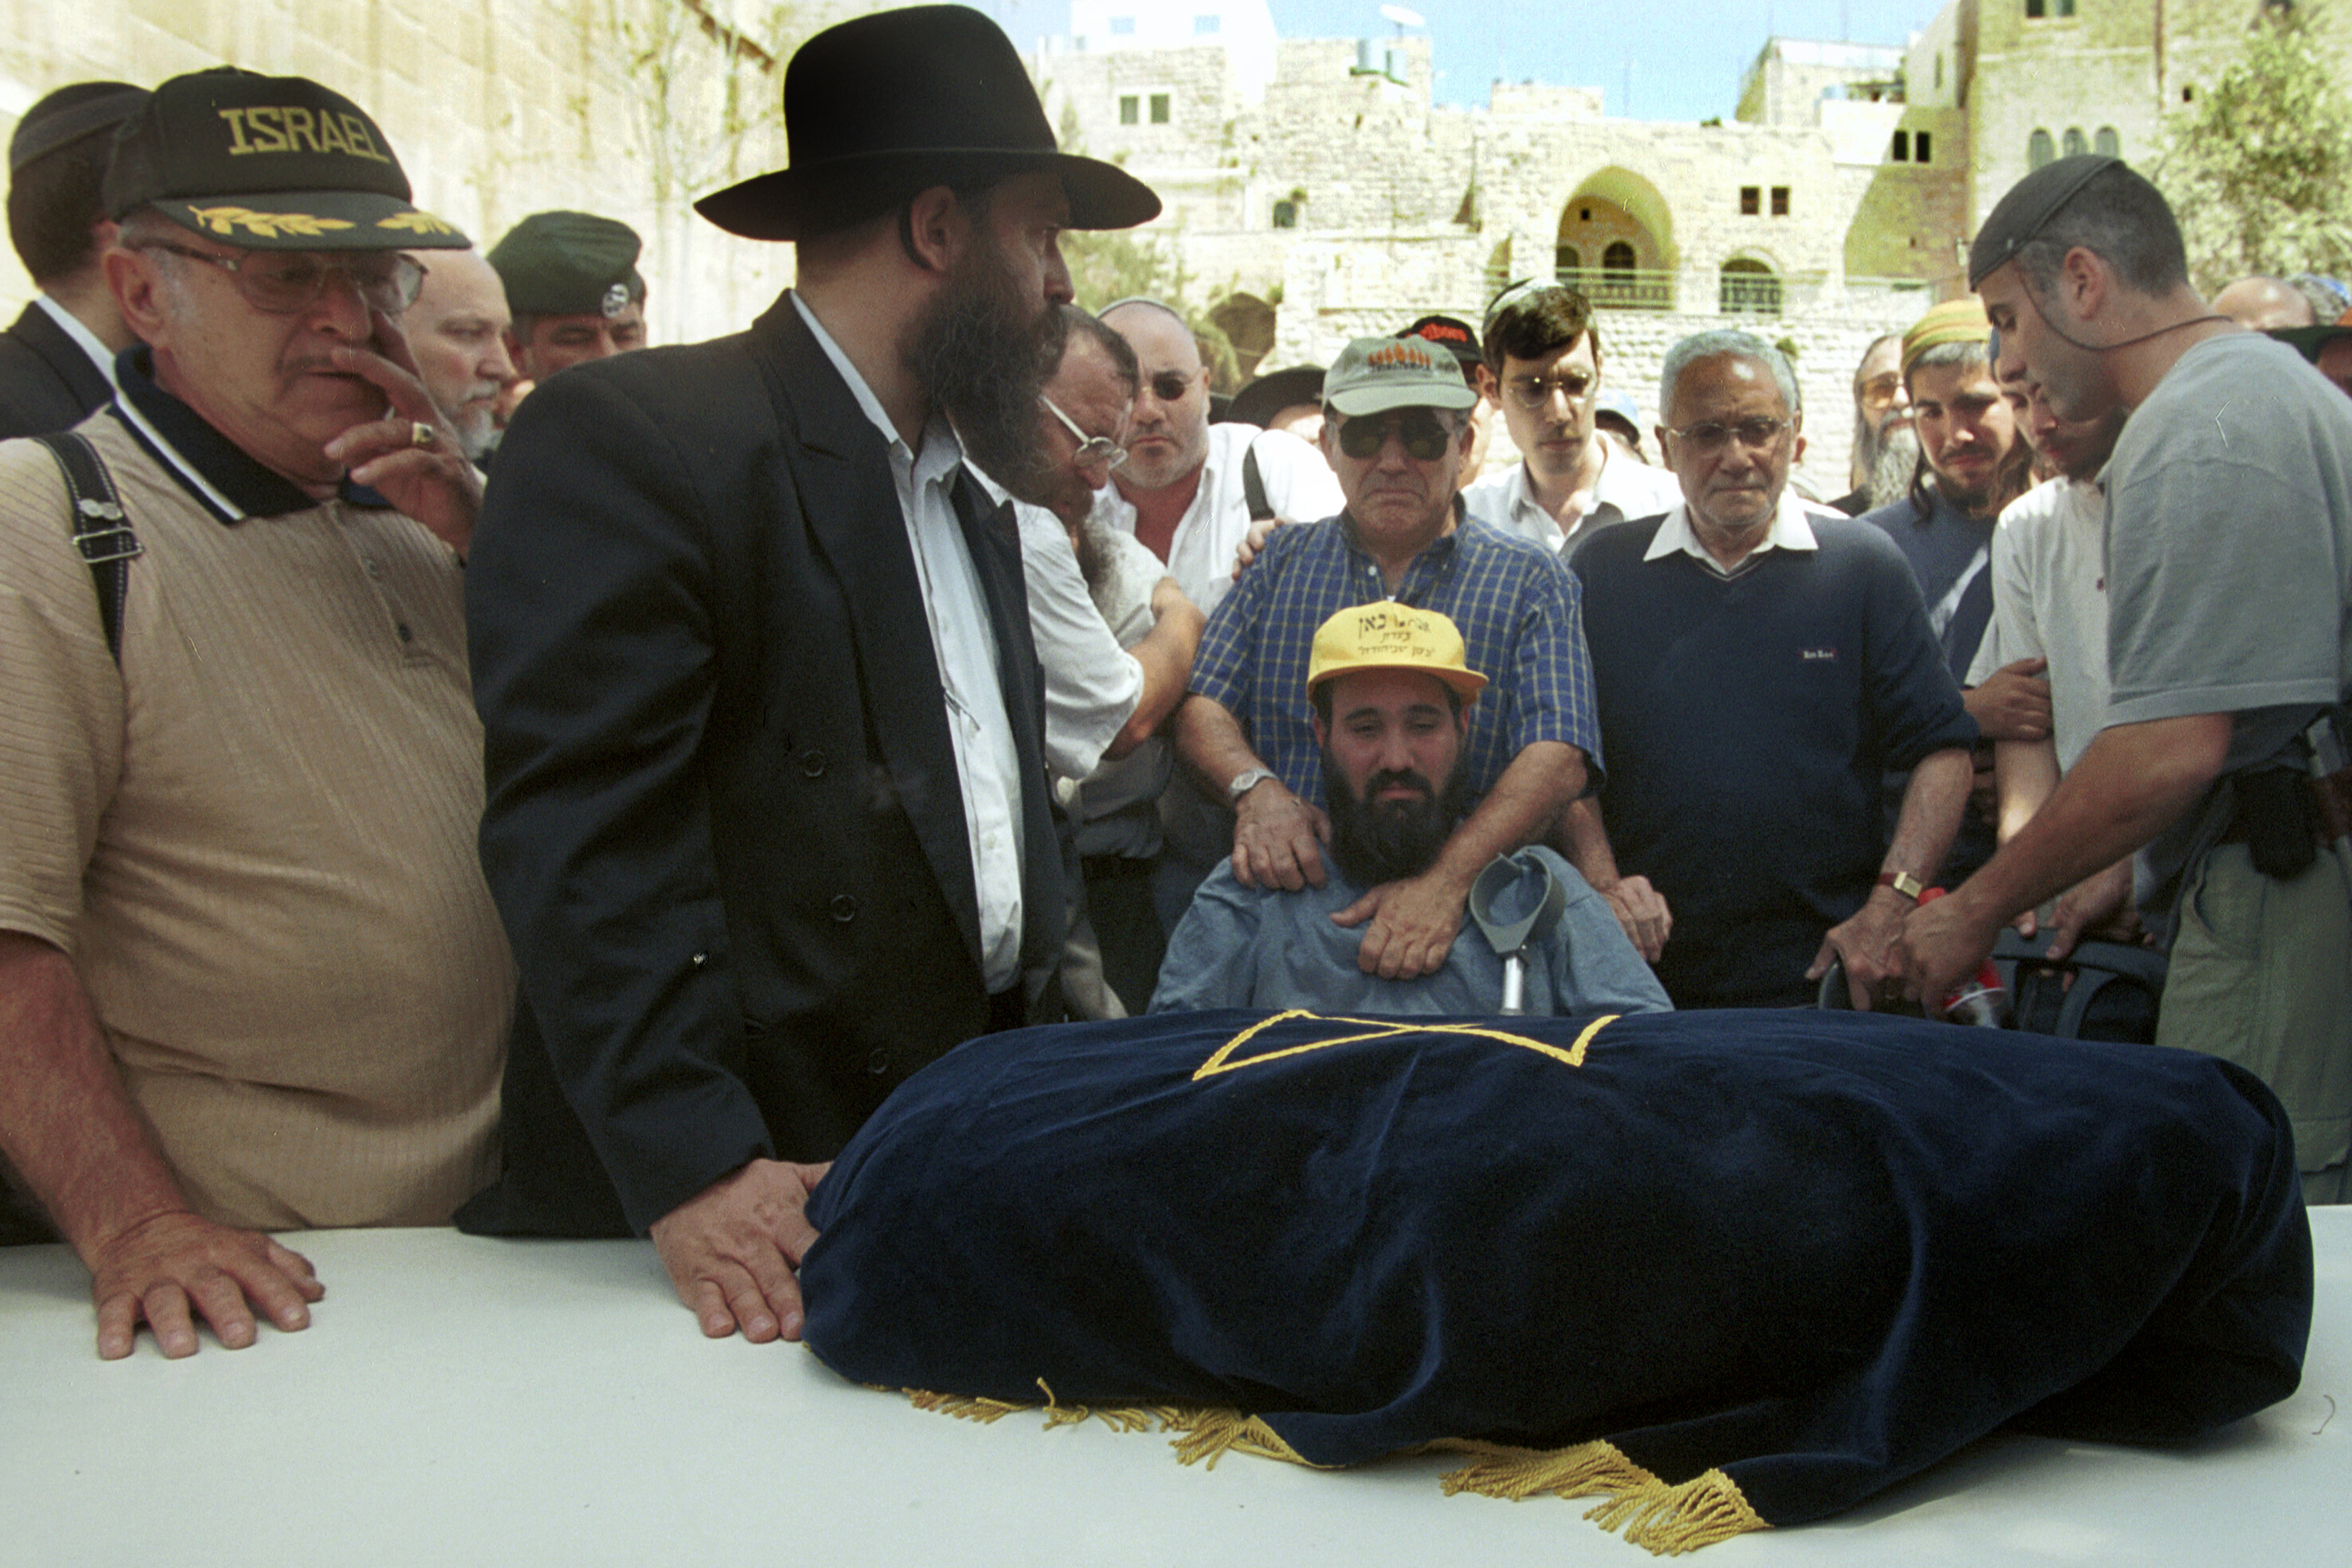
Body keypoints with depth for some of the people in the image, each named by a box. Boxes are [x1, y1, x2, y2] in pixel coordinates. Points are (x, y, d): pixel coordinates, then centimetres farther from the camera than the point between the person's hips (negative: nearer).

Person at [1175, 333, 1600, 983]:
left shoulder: (1532, 582, 8)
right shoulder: (1281, 561, 17)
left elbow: (1557, 758, -6)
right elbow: (1201, 707, 10)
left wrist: (1445, 881, -22)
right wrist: (1255, 785, -13)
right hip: (1290, 905, 2)